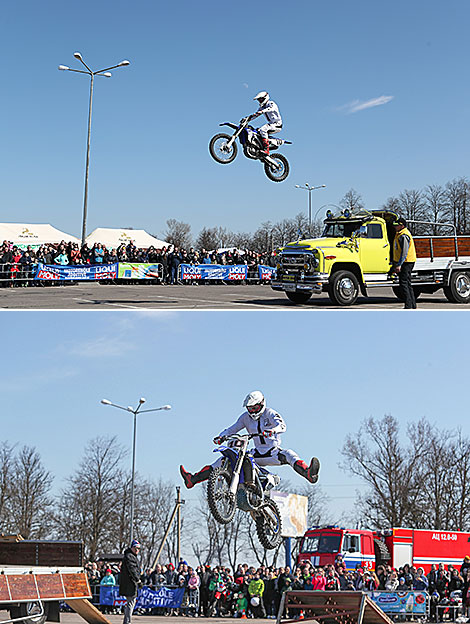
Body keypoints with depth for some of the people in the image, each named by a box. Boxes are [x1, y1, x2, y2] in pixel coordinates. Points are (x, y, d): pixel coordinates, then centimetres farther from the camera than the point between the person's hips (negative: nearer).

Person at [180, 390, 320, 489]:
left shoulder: (270, 413, -7)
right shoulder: (246, 417, 8)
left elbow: (282, 425, -24)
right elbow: (232, 429, 9)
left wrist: (271, 430, -47)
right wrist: (221, 436, -12)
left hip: (274, 452, -4)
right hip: (257, 454, 4)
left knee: (288, 454, -37)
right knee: (225, 459, -2)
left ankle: (308, 473, -62)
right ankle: (193, 479, -5)